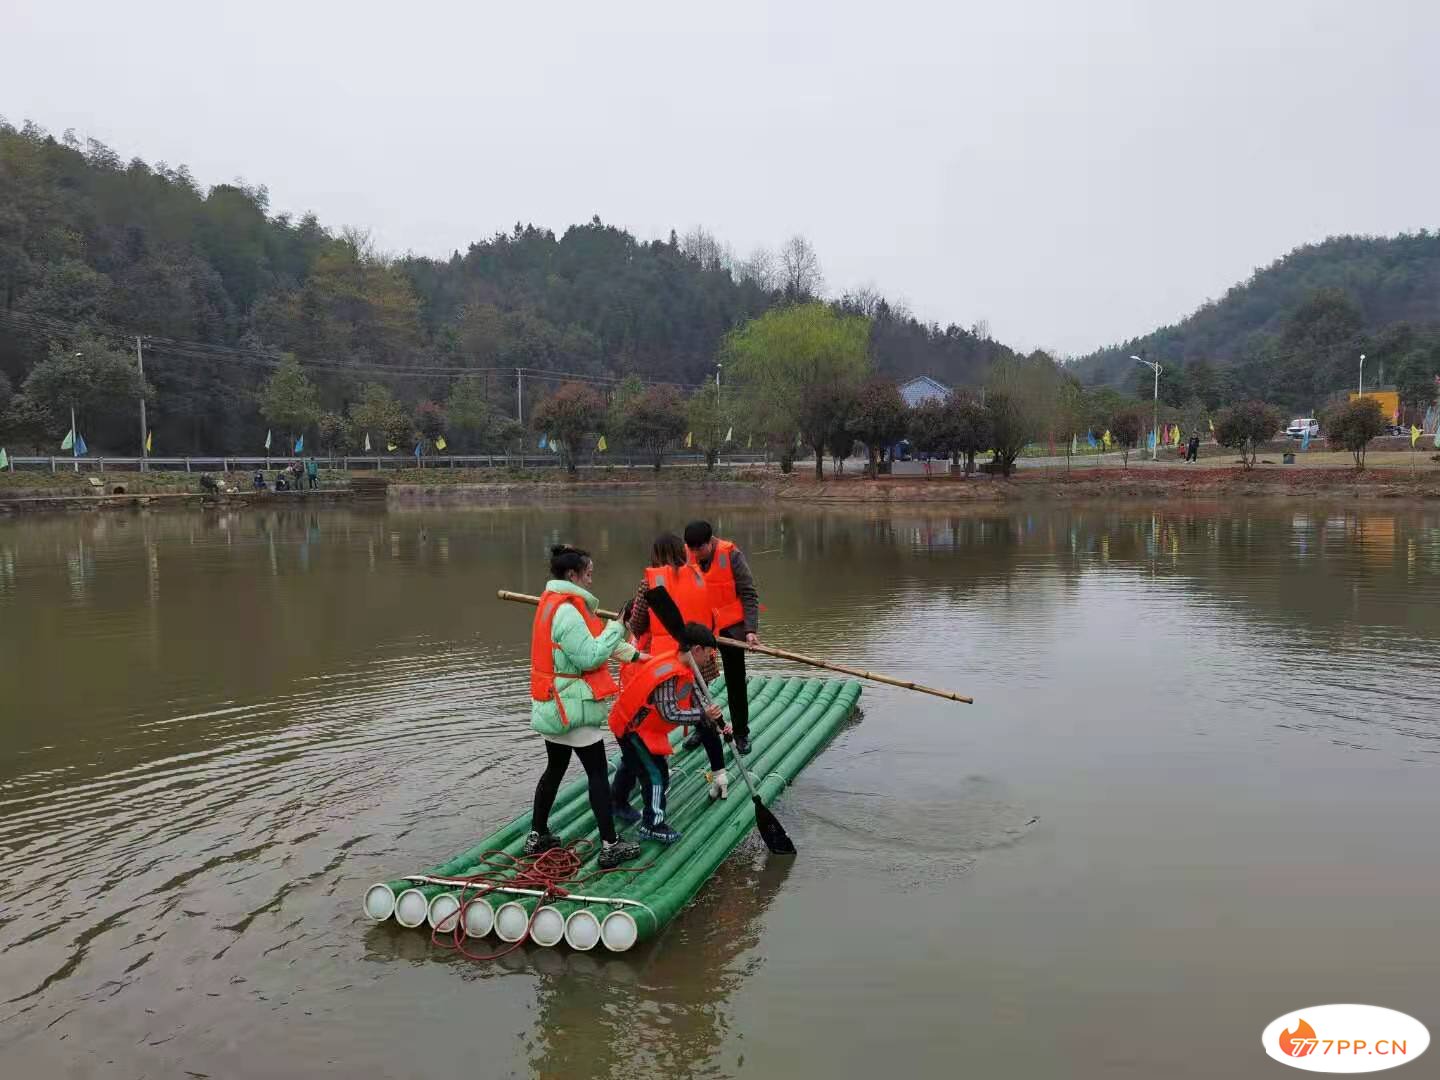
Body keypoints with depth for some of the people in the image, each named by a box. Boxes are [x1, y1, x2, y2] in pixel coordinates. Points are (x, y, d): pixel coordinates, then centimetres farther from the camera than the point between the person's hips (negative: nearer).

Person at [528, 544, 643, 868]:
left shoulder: (555, 604, 10)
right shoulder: (566, 612, -23)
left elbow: (589, 641, 12)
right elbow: (590, 657, -24)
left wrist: (632, 653, 8)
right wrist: (618, 625, -16)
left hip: (554, 704, 10)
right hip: (573, 706, -10)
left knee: (555, 768, 19)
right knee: (598, 773, -1)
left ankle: (537, 836, 28)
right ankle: (610, 846, 5)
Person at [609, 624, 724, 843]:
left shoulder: (683, 668, -5)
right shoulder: (668, 675, -34)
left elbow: (693, 700, 2)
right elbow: (670, 714, -35)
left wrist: (712, 721, -8)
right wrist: (704, 714, -31)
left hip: (631, 722, 10)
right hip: (632, 727, -10)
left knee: (633, 763, 29)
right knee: (656, 773, -5)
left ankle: (617, 802, 51)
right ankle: (652, 825, 9)